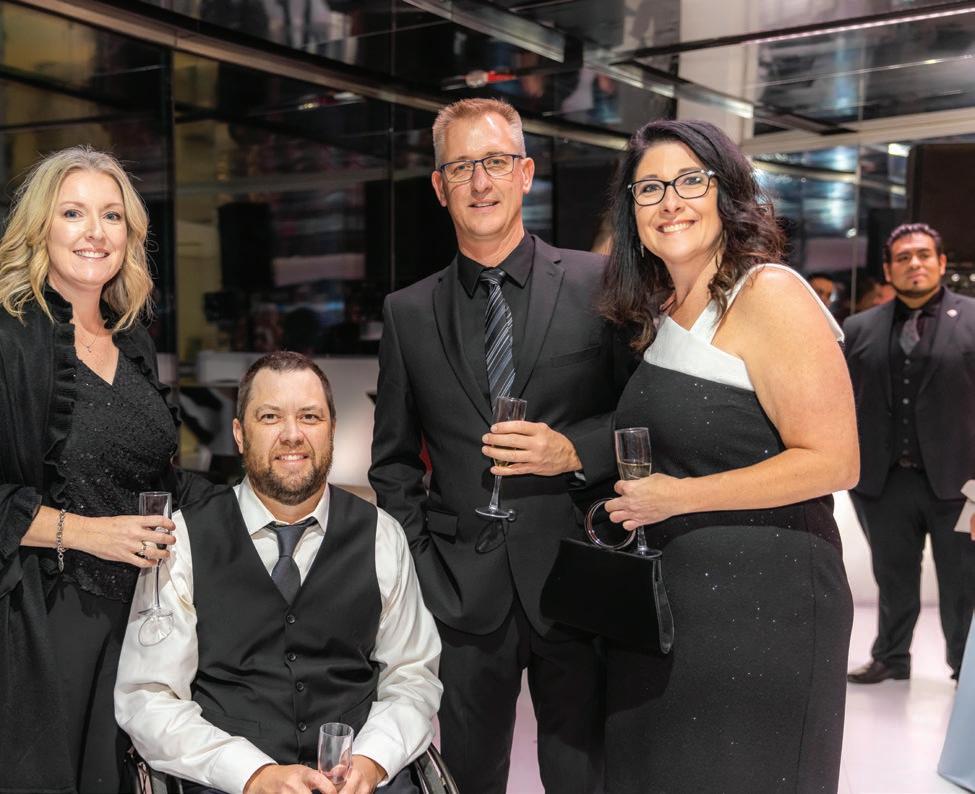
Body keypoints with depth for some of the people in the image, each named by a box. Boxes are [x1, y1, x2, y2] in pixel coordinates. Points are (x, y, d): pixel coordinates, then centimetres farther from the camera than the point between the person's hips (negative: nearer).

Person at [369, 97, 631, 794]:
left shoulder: (597, 283, 0)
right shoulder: (409, 313, 7)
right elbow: (393, 460, 12)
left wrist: (576, 449, -15)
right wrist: (421, 567, 1)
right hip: (463, 596, 2)